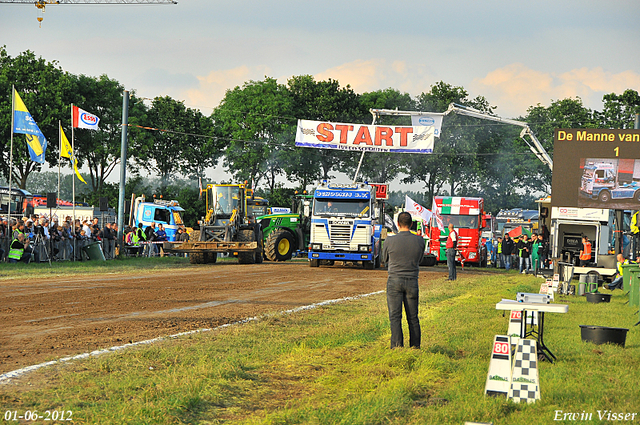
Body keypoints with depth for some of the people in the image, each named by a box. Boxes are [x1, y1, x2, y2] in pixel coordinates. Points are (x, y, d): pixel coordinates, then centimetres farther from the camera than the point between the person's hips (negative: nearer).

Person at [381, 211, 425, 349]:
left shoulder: (390, 241, -9)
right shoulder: (420, 241, -2)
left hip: (394, 280, -2)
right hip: (412, 281, 2)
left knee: (395, 316, -2)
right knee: (413, 317, 11)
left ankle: (397, 345, -11)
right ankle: (415, 345, 16)